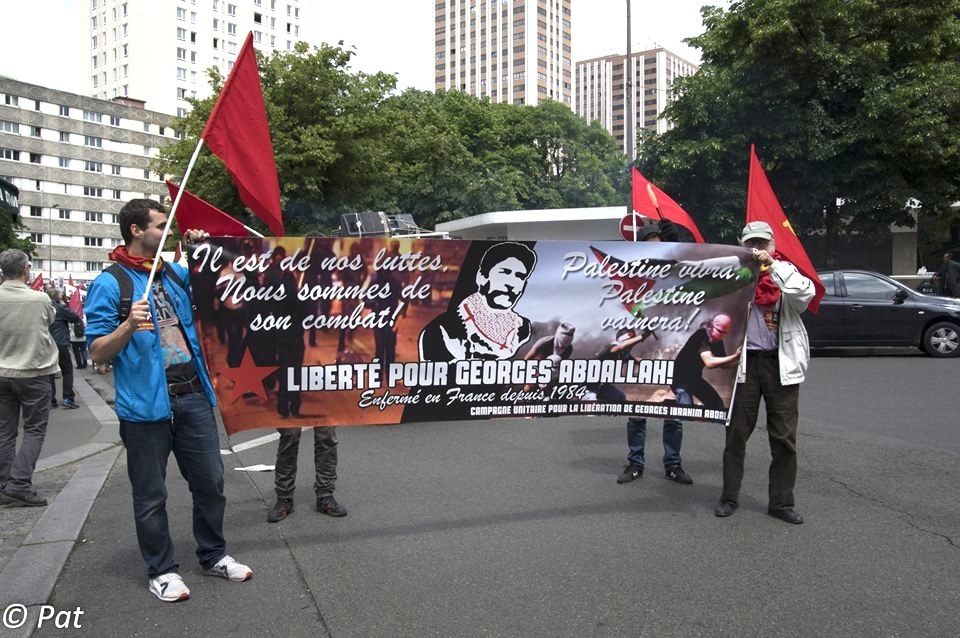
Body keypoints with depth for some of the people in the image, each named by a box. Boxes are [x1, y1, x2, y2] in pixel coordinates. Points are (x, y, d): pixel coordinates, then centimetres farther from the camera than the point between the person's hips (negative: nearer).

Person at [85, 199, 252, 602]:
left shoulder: (175, 274, 11)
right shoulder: (110, 283, -6)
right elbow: (97, 354, -7)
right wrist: (128, 327, -26)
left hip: (193, 395, 6)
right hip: (146, 403, -6)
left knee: (210, 481, 12)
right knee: (151, 494, 7)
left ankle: (213, 555, 29)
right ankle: (161, 570, 23)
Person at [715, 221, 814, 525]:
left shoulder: (786, 271, 7)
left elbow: (805, 293, -14)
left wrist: (773, 266, -17)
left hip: (782, 362, 1)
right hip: (744, 362, -1)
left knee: (784, 436, 4)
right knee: (737, 433, 5)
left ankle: (781, 502, 16)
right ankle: (729, 497, 18)